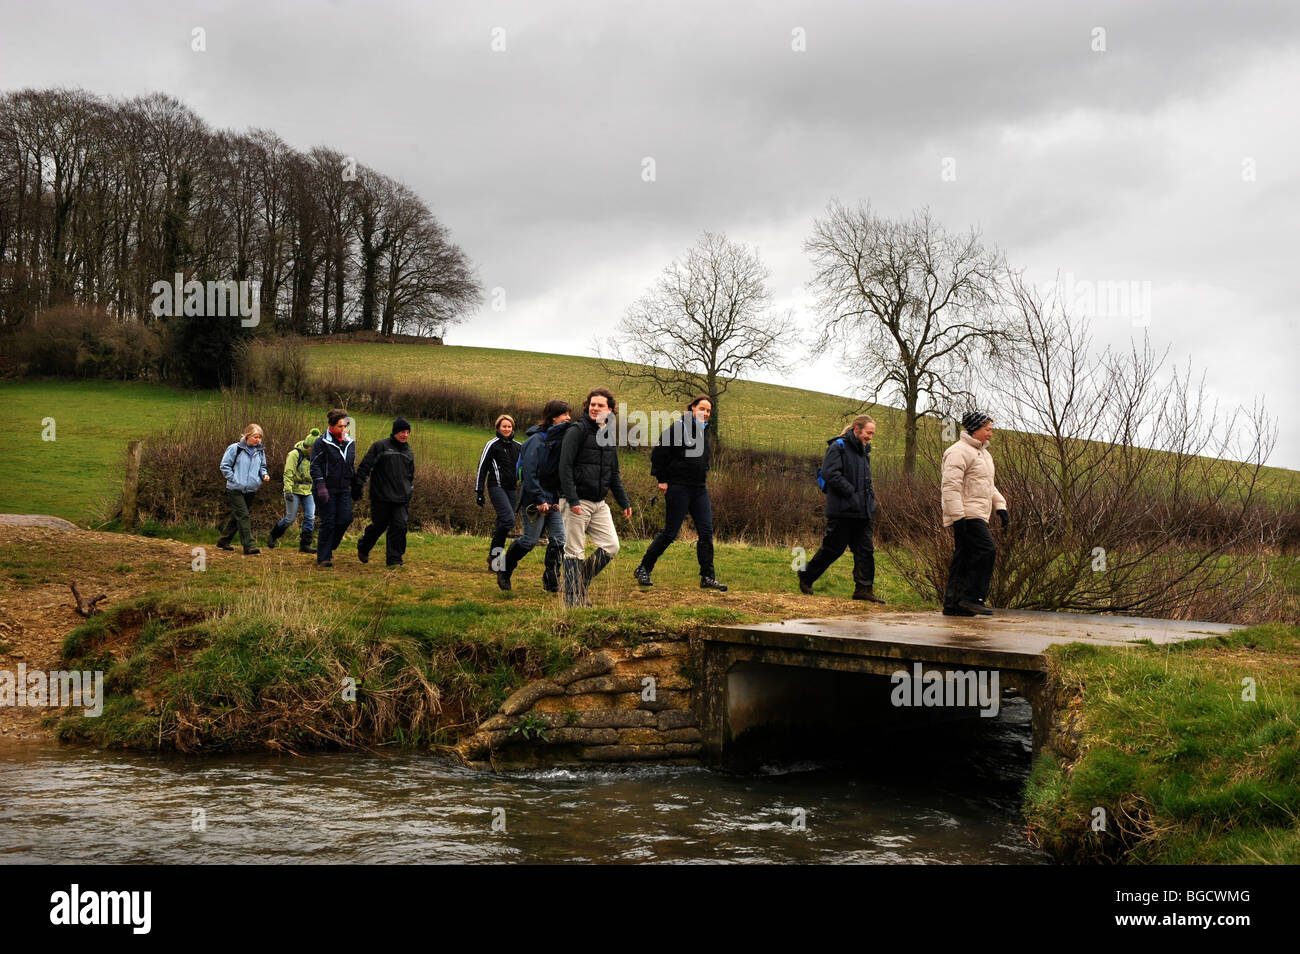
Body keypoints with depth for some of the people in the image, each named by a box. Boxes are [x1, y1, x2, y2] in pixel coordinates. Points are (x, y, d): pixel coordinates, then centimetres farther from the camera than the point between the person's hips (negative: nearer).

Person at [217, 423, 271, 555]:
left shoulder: (260, 451, 8)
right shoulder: (235, 448, -8)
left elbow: (262, 467, 21)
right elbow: (225, 466, -4)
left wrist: (264, 475, -1)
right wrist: (234, 480, -11)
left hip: (251, 490, 6)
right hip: (236, 489, -6)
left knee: (237, 516, 13)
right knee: (243, 516, -13)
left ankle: (223, 542, 26)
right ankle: (248, 546, -17)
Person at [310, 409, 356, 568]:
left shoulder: (350, 443, 13)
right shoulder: (322, 443, -7)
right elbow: (315, 466, -11)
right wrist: (321, 487, -20)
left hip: (344, 489, 6)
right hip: (327, 489, -6)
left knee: (346, 519, -5)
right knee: (328, 523, -6)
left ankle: (329, 547, 17)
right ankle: (323, 557, 3)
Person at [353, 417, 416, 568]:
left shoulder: (409, 453, 17)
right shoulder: (380, 446, -1)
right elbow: (365, 466, -4)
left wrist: (409, 492, 22)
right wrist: (357, 486, -8)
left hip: (401, 499, 4)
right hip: (381, 497, -4)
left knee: (399, 527, -8)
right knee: (378, 526, 4)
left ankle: (394, 559, -1)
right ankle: (363, 548, 31)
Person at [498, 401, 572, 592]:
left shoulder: (562, 439, 10)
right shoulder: (537, 440, -13)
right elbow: (529, 472, -19)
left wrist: (560, 498, 4)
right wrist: (539, 499, -22)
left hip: (553, 497, 7)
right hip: (535, 498, -7)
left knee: (559, 539, -1)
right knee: (530, 540, -2)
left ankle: (552, 581, 7)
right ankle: (504, 570, 19)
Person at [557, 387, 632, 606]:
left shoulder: (610, 436, 15)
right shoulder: (577, 431, -8)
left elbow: (614, 474, 23)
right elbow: (565, 467, -15)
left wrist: (624, 502, 16)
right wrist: (572, 500, -22)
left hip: (599, 503, 7)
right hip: (577, 502, -7)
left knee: (611, 546, 0)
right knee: (574, 551, -3)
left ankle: (581, 583, 17)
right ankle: (573, 598, 4)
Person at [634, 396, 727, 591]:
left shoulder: (703, 432, 15)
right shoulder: (678, 428, -9)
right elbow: (658, 454, -9)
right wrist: (661, 479, -8)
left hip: (699, 489, 7)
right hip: (678, 488, -7)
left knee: (706, 532, -1)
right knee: (670, 533, -4)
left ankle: (707, 577, 3)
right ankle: (643, 569, 11)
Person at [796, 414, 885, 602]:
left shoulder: (863, 450, 18)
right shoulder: (838, 447, -9)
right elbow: (829, 473, -20)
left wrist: (870, 494, 12)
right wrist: (852, 492, -20)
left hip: (862, 511, 8)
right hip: (842, 510, -8)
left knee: (865, 550, 4)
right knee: (833, 548, 0)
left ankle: (864, 588, 7)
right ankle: (806, 576, 16)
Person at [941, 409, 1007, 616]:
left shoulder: (983, 453, 23)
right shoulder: (959, 452, -10)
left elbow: (989, 486, 32)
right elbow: (950, 485, -18)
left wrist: (1000, 506, 18)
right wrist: (957, 516, -24)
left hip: (977, 516, 10)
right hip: (967, 516, -10)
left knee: (964, 558, 8)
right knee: (986, 550, -17)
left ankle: (952, 603, 9)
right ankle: (972, 597, -14)